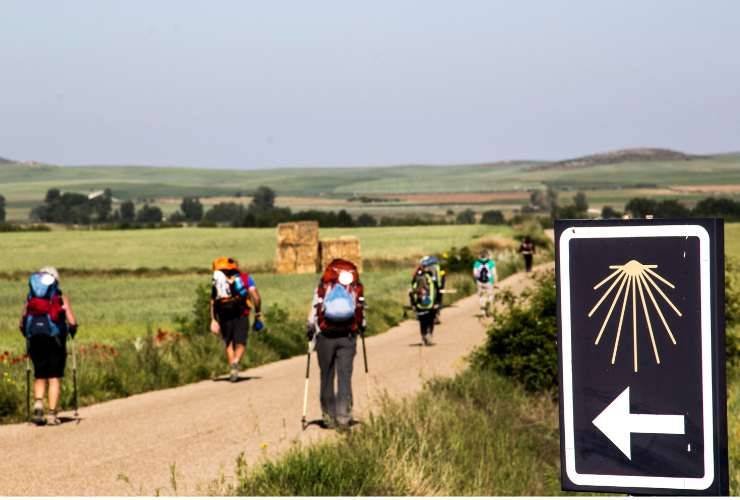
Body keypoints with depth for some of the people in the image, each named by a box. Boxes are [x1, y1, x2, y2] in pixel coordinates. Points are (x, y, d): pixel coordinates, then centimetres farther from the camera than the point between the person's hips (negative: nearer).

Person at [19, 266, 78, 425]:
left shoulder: (30, 298, 14)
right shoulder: (61, 298, 7)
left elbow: (22, 323, 9)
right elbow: (72, 322, -2)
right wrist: (72, 332, 17)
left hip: (35, 339, 2)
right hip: (55, 339, -2)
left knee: (39, 377, 14)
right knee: (54, 378, 4)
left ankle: (38, 403, -11)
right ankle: (52, 414, -1)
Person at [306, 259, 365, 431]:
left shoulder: (323, 286, 2)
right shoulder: (357, 287, 7)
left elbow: (315, 309, 0)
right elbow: (362, 311, 11)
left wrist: (310, 329, 11)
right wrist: (362, 327, 27)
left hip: (325, 335, 0)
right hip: (348, 336, 1)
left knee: (327, 377, 10)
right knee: (345, 377, 1)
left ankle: (329, 416, 15)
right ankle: (343, 417, -9)